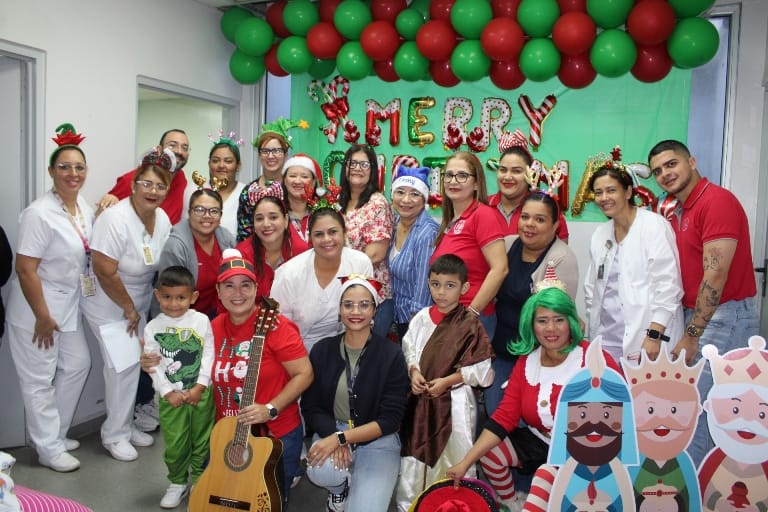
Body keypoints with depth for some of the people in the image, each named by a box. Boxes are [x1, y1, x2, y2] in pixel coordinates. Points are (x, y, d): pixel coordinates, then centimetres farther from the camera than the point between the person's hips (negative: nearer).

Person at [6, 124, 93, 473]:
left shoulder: (85, 207, 3)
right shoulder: (39, 214, -22)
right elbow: (25, 270, -22)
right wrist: (43, 317, -19)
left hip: (69, 303, 9)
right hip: (36, 305, -9)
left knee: (77, 364, 17)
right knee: (39, 379, 4)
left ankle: (56, 433, 35)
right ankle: (49, 449, 20)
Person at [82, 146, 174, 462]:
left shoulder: (162, 219, -3)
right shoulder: (115, 219, -25)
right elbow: (105, 272, -25)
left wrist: (138, 308, 5)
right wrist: (129, 308, -15)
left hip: (139, 303, 7)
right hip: (109, 306, -6)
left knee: (132, 364, 12)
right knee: (123, 366, -5)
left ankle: (125, 426, 30)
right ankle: (114, 435, 14)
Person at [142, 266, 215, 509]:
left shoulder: (201, 321, -5)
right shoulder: (152, 328, -3)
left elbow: (209, 355, -5)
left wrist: (199, 386, -11)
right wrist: (168, 392, -11)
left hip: (201, 393, 0)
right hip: (171, 397, 0)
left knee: (202, 440, 11)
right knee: (174, 444, 7)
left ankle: (200, 479, 31)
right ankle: (178, 482, 29)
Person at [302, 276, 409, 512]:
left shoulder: (392, 355, -11)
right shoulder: (321, 350, -2)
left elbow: (390, 419, -12)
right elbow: (311, 408, 0)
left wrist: (340, 438, -22)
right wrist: (334, 439, -20)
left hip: (377, 441, -2)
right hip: (331, 433, 2)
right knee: (320, 472, -31)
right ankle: (340, 489, 7)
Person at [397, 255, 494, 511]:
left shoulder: (470, 324, -10)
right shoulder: (422, 317, 0)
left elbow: (480, 369, -9)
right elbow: (409, 350, 11)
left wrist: (447, 381, -15)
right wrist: (413, 372, -7)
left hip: (454, 400, -4)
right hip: (421, 397, 4)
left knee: (456, 457, 5)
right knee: (414, 454, 14)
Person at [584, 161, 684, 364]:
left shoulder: (654, 226, -6)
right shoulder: (600, 233, 13)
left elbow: (668, 284, -12)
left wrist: (654, 336, -17)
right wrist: (593, 329, 10)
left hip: (644, 337, -5)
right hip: (606, 337, 5)